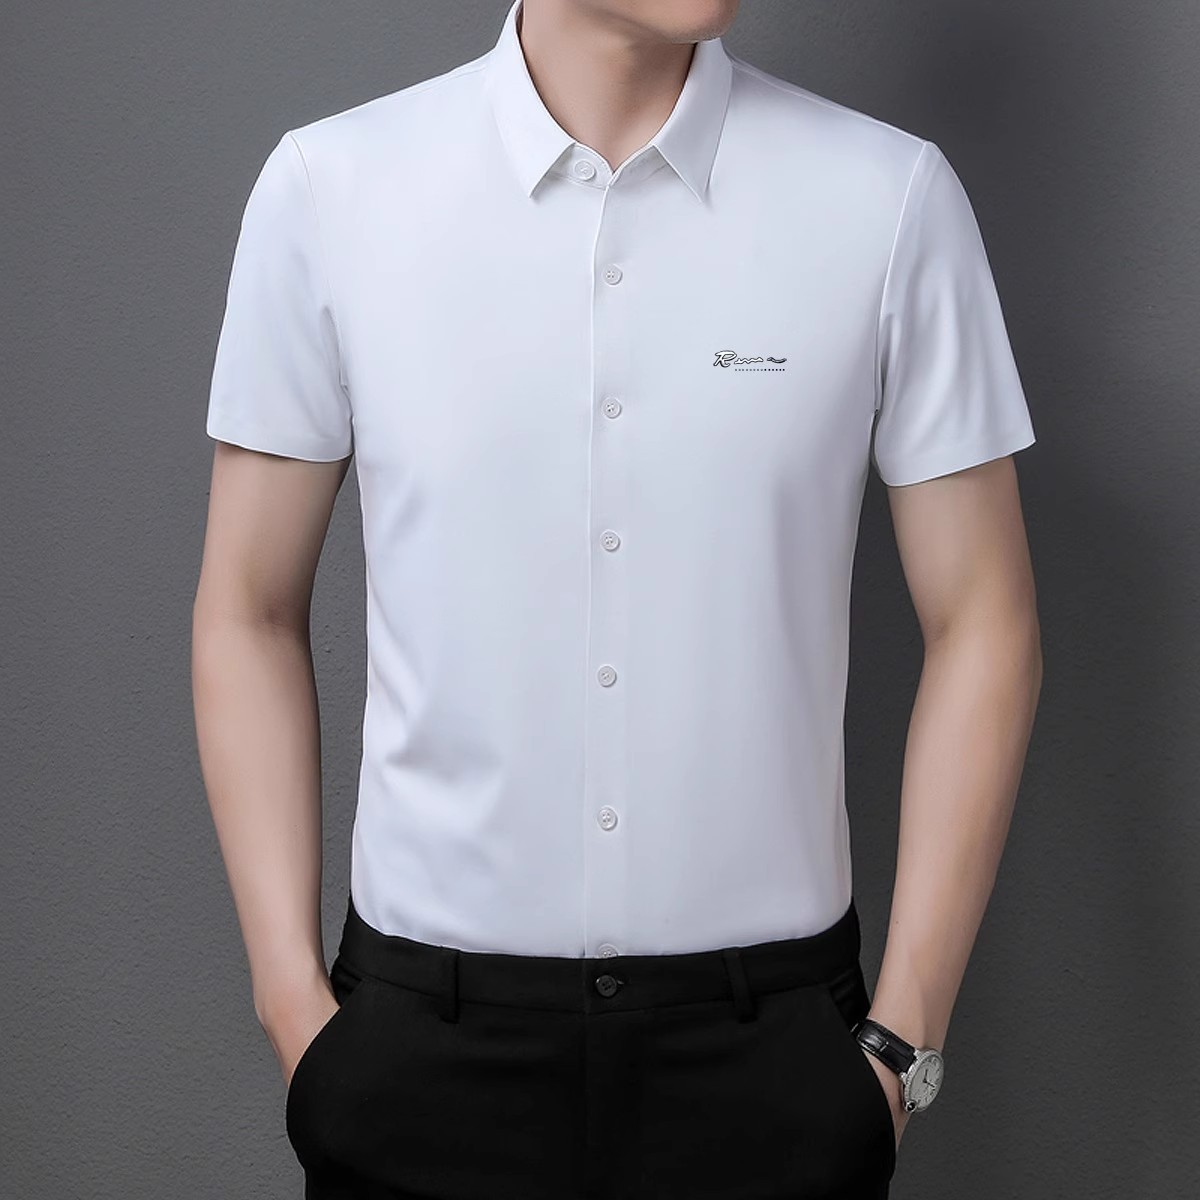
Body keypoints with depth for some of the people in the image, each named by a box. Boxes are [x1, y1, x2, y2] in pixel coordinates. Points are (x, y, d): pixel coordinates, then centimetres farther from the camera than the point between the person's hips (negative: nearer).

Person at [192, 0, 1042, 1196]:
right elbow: (250, 615, 0)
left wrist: (904, 1036, -2)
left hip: (769, 1024, 0)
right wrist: (292, 996, -2)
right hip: (422, 1024, 1)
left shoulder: (892, 197, -7)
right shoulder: (328, 187, -6)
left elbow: (981, 625, -2)